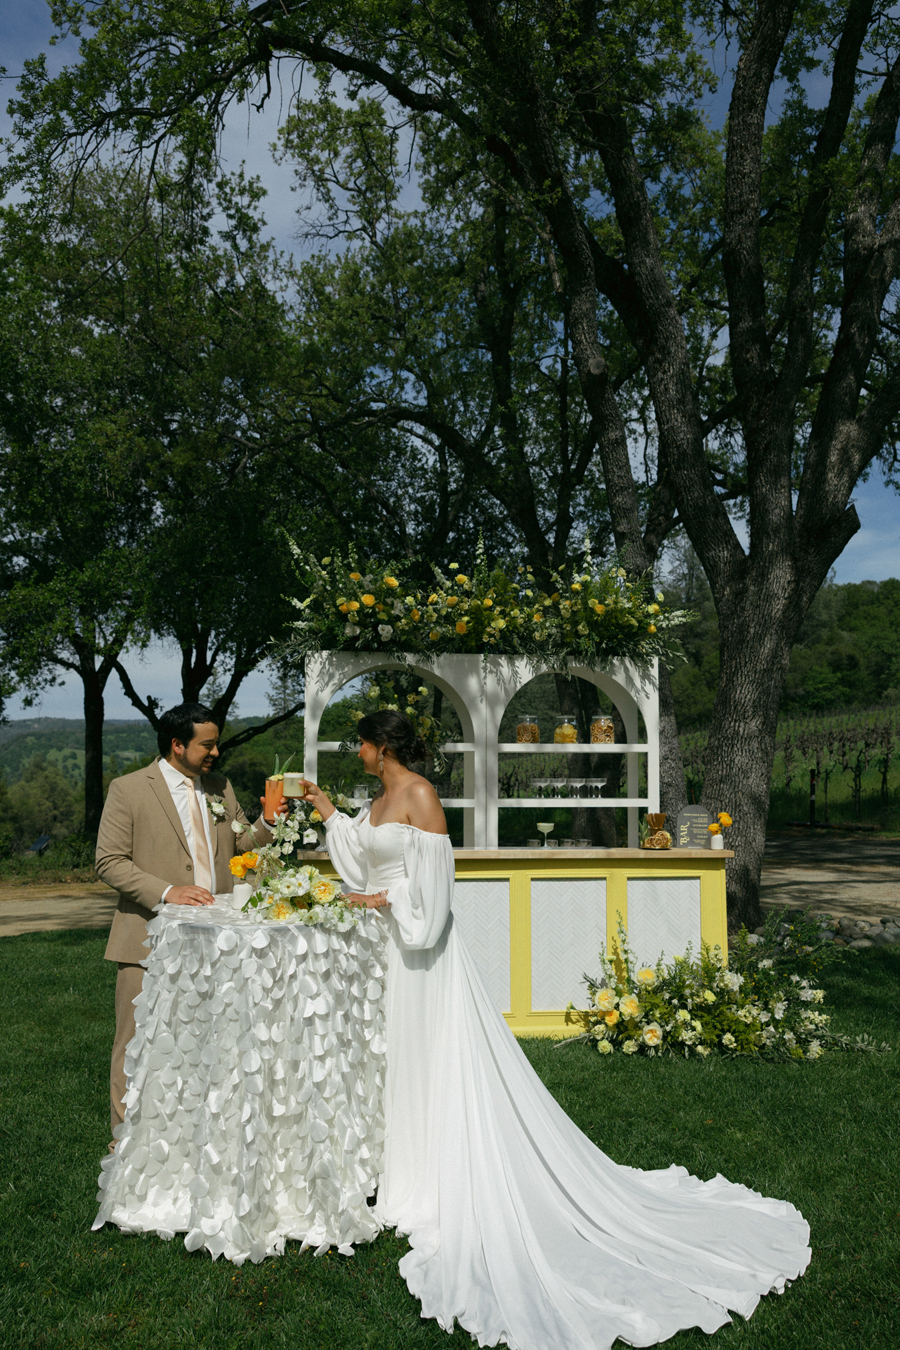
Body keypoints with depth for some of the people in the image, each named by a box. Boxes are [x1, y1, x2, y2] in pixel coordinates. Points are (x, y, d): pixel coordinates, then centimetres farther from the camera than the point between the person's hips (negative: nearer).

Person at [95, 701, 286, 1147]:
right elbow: (109, 863, -9)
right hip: (151, 939, -5)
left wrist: (267, 822, -2)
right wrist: (166, 892, -20)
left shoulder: (220, 788, 11)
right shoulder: (128, 789, -6)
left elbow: (238, 842, 19)